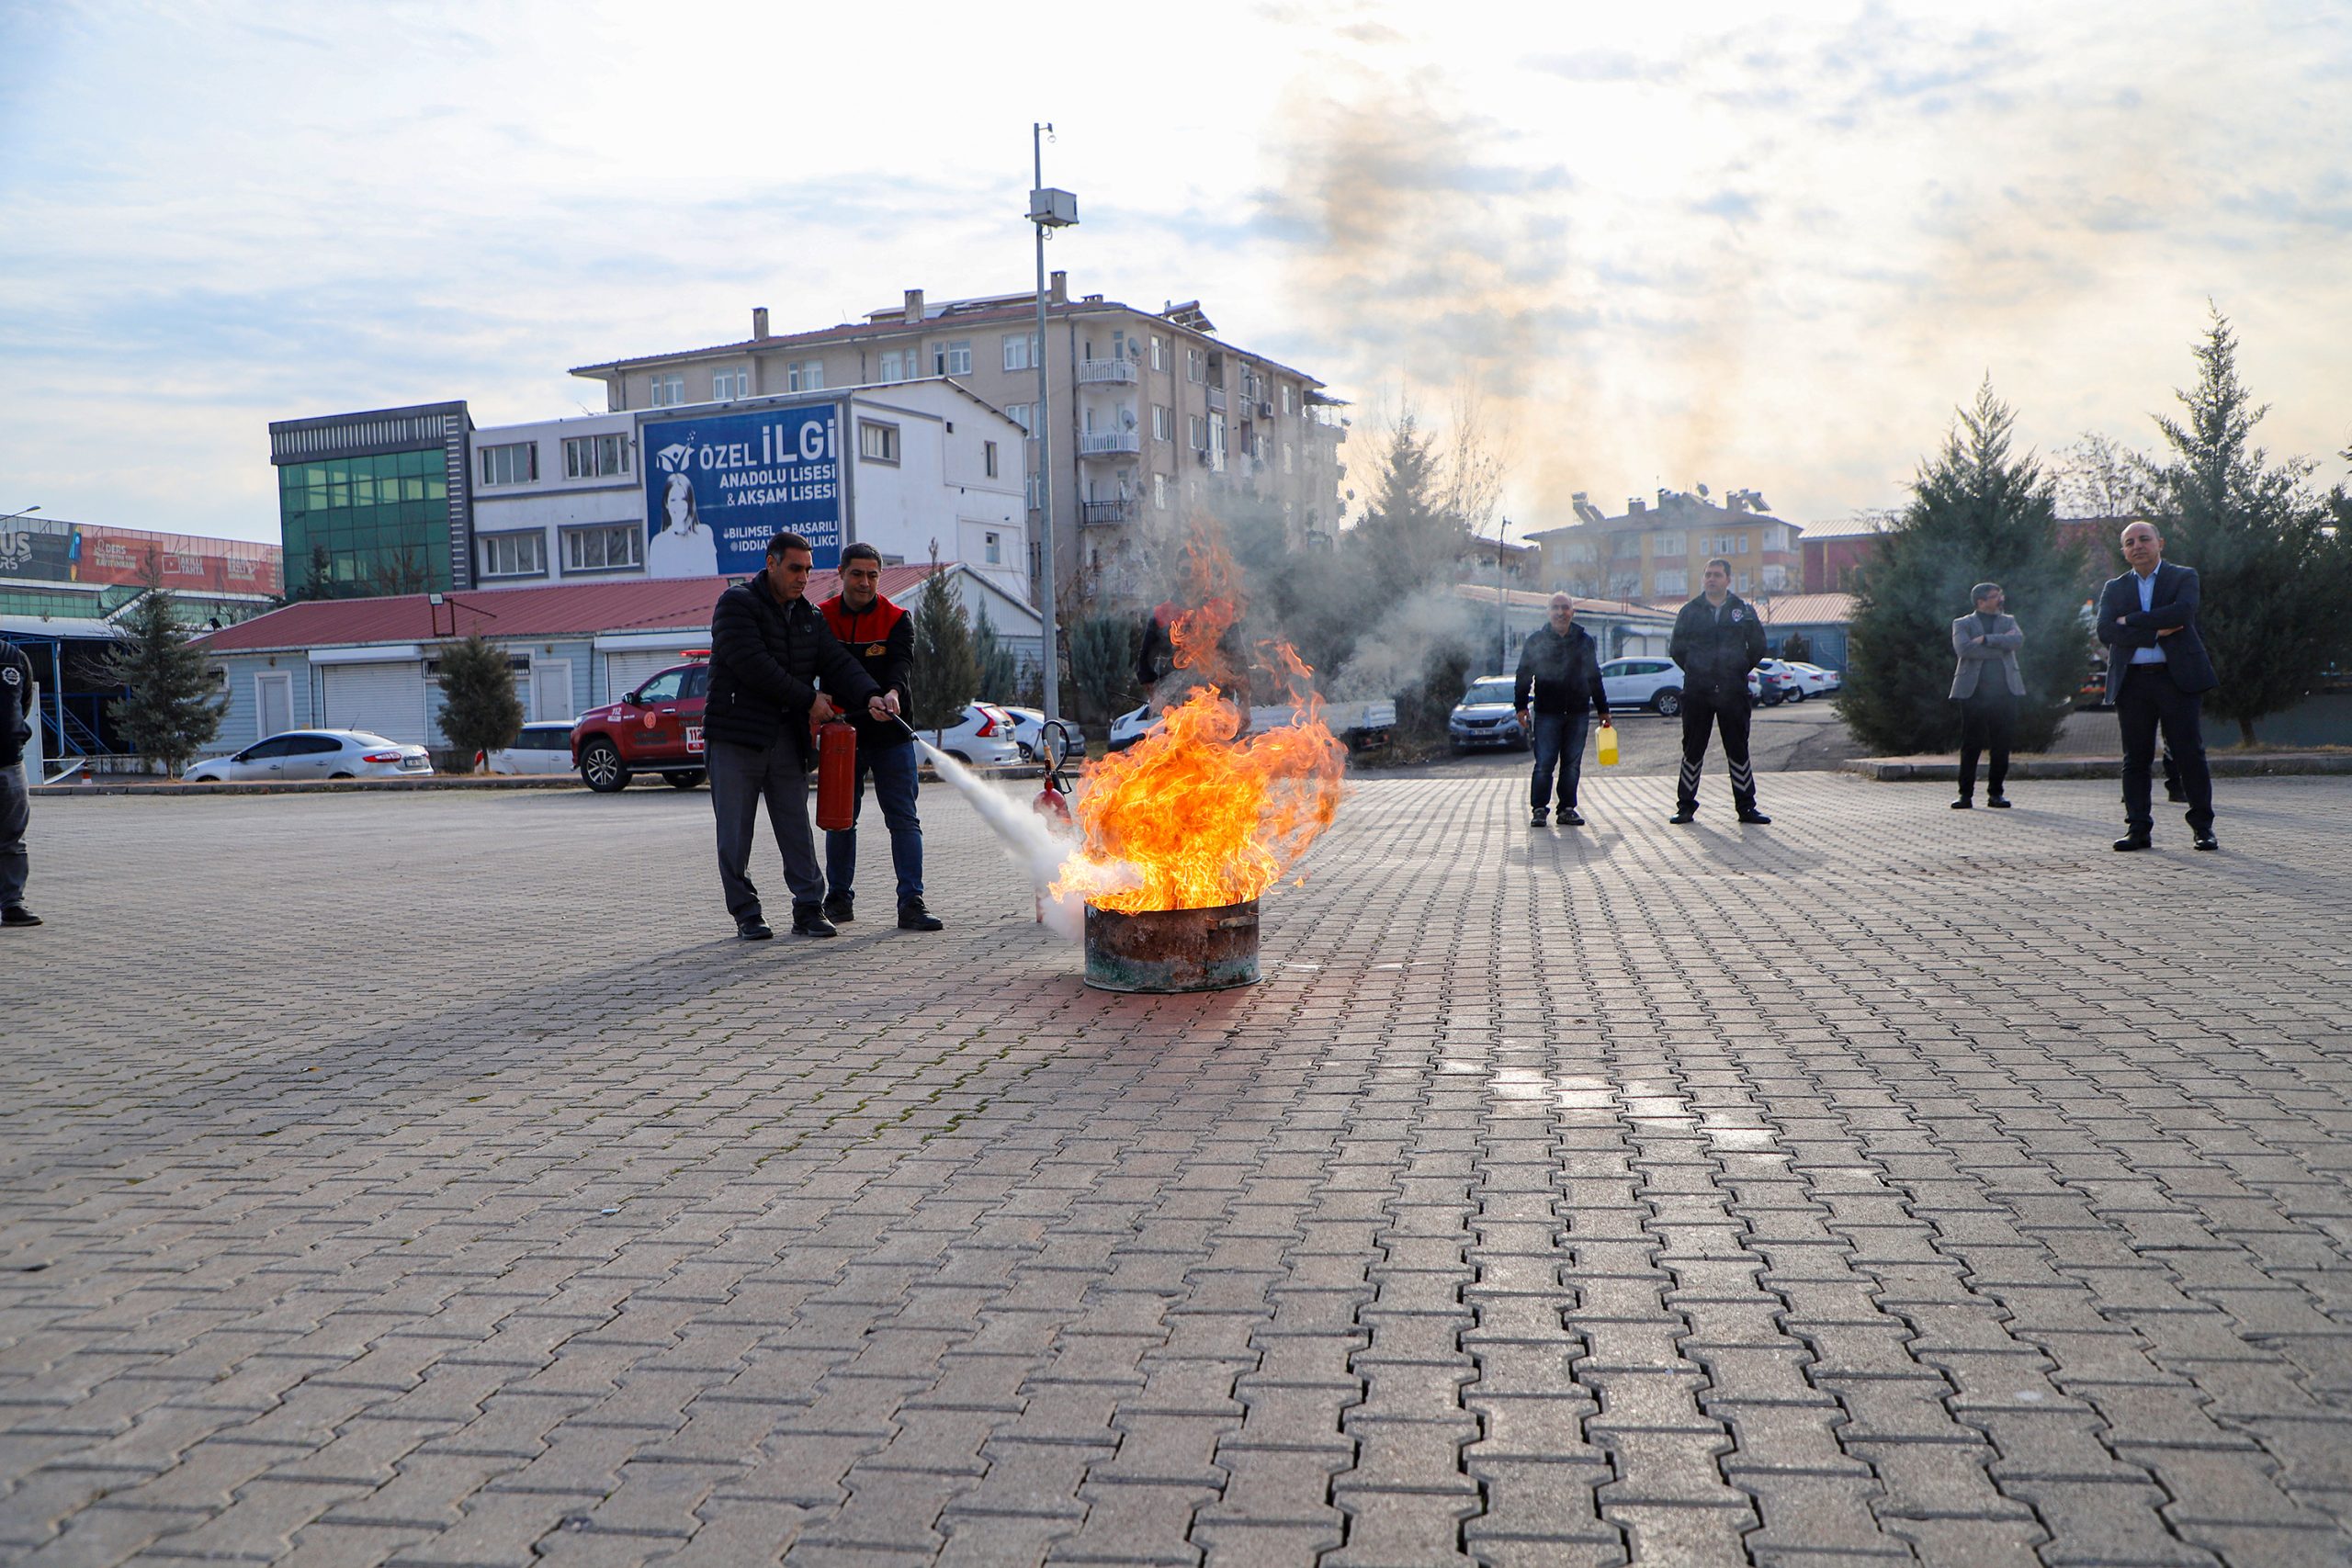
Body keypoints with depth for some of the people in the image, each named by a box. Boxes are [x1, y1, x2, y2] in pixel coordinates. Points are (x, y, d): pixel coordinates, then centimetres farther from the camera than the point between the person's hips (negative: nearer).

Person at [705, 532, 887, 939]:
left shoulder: (809, 616, 13)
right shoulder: (737, 604, -7)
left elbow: (837, 663, 3)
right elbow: (753, 666, -17)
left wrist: (870, 696, -16)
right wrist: (809, 699, -14)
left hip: (787, 738, 5)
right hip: (735, 737, -5)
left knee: (797, 828, 4)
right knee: (735, 832, 1)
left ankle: (809, 909, 7)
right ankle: (745, 913, 10)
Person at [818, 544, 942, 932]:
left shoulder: (897, 619, -2)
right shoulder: (822, 617, 3)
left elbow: (901, 663, -17)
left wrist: (893, 693, -38)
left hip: (890, 733, -2)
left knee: (904, 819, -5)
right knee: (839, 820, 11)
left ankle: (911, 903, -5)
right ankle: (839, 898, 24)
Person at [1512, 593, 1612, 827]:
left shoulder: (1585, 640, 12)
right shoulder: (1536, 640, 4)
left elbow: (1594, 678, 18)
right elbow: (1523, 675, 5)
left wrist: (1602, 709, 19)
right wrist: (1521, 705, -4)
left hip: (1578, 712, 3)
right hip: (1547, 712, -2)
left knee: (1572, 764, 4)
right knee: (1544, 764, -6)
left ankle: (1567, 809, 12)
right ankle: (1539, 809, 3)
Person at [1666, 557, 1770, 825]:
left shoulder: (1744, 610, 7)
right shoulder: (1690, 611, 7)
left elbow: (1758, 647, 13)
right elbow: (1676, 649, 12)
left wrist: (1740, 670, 8)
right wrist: (1695, 672, 7)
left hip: (1733, 692, 0)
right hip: (1696, 692, 0)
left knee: (1738, 750, 4)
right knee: (1692, 750, 4)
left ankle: (1746, 806, 10)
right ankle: (1686, 806, 10)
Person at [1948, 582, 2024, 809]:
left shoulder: (2008, 621, 18)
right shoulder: (1963, 624, 8)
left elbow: (2018, 640, -3)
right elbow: (1963, 649, -12)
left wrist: (1986, 639, -10)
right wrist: (2000, 646, -8)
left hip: (2004, 690, 3)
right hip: (1973, 690, -3)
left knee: (2001, 744, 1)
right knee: (1970, 745, -3)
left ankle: (1995, 793, 10)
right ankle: (1966, 794, 3)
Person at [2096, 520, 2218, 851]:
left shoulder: (2183, 578, 8)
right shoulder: (2114, 588, 15)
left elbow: (2183, 612, -13)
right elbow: (2105, 631, -2)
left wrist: (2131, 620, -9)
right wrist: (2155, 632, -12)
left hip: (2178, 677, -2)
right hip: (2132, 682, 2)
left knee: (2190, 755, -3)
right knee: (2135, 759, 2)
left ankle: (2202, 827, 5)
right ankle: (2138, 829, 6)